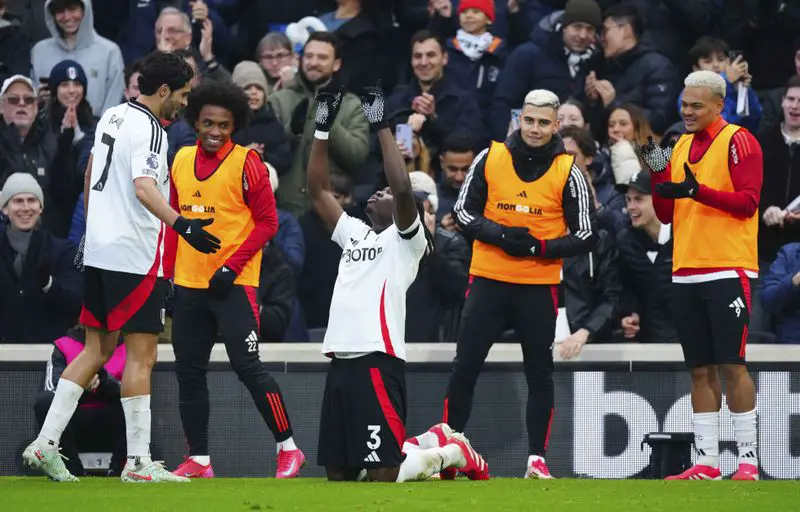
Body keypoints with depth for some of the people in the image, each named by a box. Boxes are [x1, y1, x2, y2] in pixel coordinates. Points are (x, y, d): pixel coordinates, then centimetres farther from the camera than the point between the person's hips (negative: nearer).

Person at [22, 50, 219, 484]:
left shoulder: (111, 117, 13)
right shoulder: (148, 130, -14)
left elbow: (90, 175, 25)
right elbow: (144, 188, -29)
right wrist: (181, 225, -41)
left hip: (99, 250, 9)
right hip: (135, 256, -9)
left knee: (97, 350, 13)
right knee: (141, 354, -4)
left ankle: (45, 443, 7)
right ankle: (137, 461, -3)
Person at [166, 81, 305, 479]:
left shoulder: (247, 163, -7)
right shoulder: (181, 160, 10)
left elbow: (267, 222, -8)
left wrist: (231, 267, -15)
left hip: (233, 285, -6)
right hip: (189, 283, 6)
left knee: (247, 367, -10)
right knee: (188, 371, 6)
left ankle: (288, 449, 0)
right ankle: (198, 460, 14)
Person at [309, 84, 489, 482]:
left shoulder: (405, 238, 2)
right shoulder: (354, 234, 23)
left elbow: (404, 189, -15)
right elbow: (318, 191, 22)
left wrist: (382, 126, -12)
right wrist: (322, 129, 15)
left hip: (378, 361, -8)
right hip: (341, 360, 8)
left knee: (383, 475, -12)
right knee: (339, 472, 9)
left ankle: (452, 451, 14)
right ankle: (431, 443, 26)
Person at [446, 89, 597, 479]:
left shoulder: (567, 172, -3)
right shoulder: (490, 159, 1)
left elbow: (586, 237, -3)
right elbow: (463, 212, 4)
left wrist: (539, 247, -18)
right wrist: (500, 235, -13)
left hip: (539, 287, -1)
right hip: (488, 281, 1)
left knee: (540, 374, 4)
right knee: (464, 367, 1)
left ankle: (537, 458, 11)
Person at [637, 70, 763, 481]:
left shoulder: (738, 142, -4)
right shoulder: (681, 146, 17)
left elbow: (748, 202, -13)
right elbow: (666, 215, 17)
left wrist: (697, 190, -22)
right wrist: (659, 173, 1)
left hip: (728, 271, -7)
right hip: (686, 273, 7)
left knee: (730, 365, -9)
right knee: (700, 369, 6)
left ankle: (748, 460, -5)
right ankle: (706, 462, 9)